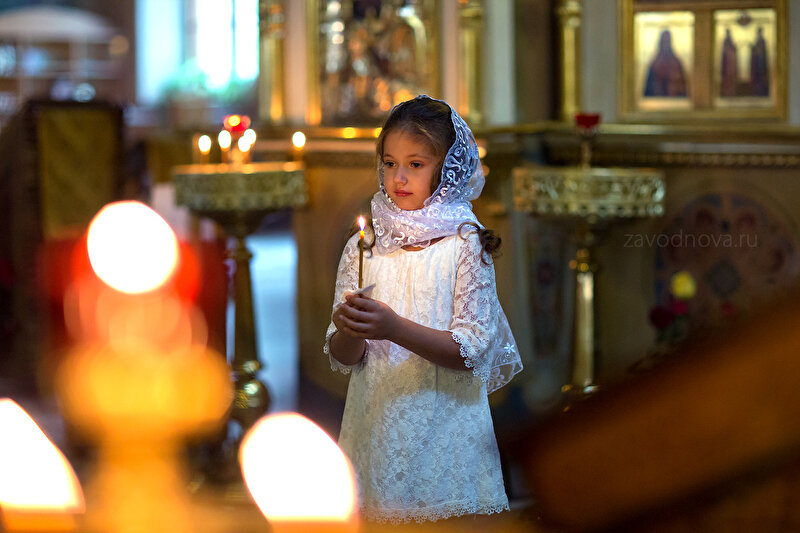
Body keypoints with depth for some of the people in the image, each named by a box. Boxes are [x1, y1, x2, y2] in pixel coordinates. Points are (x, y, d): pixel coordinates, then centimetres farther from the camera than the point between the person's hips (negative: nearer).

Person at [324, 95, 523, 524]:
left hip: (445, 428, -2)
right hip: (376, 426, 3)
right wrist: (350, 332, -19)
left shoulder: (465, 244, -4)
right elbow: (342, 358, 3)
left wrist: (396, 328, -24)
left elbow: (472, 350, -12)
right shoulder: (362, 247, 5)